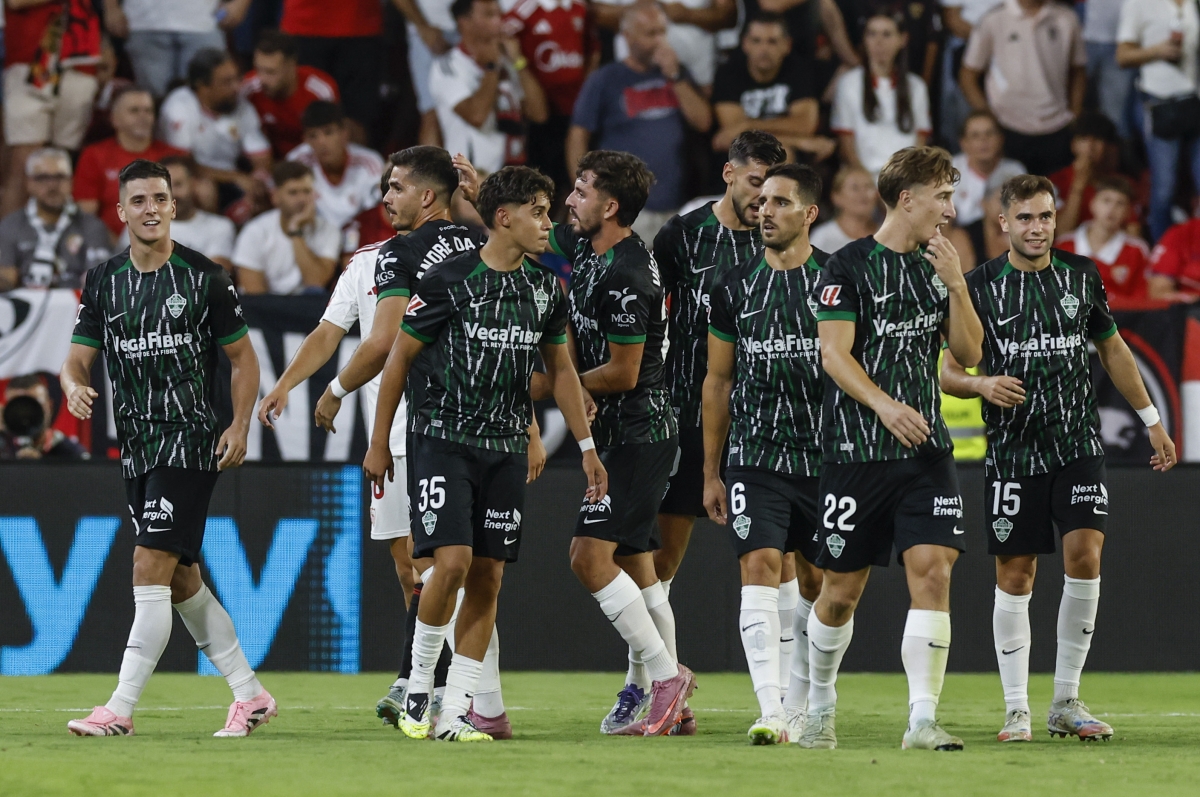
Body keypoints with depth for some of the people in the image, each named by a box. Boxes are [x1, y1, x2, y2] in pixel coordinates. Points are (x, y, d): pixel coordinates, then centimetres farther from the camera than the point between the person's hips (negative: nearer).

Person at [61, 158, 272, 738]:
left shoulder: (203, 277, -4)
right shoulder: (103, 281, 8)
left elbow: (243, 357, 3)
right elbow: (78, 359, 8)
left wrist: (239, 426, -9)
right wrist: (75, 387, -16)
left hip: (190, 444, -6)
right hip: (137, 447, 6)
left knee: (151, 571, -14)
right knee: (182, 582, 10)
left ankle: (121, 708, -15)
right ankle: (251, 695, 21)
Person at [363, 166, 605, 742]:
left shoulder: (545, 288, 7)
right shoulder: (448, 280, -8)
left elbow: (561, 369, 18)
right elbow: (400, 356, -1)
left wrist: (587, 447, 14)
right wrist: (378, 444, 0)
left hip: (506, 450, 5)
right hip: (444, 440, -5)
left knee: (487, 579, 1)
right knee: (452, 561, -18)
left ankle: (454, 714, 5)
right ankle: (418, 685, 3)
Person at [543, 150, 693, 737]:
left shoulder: (626, 276, -21)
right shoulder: (585, 247, 8)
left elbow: (622, 373, -18)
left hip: (637, 434, -10)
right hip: (621, 433, 10)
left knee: (590, 556, -16)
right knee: (633, 563, 10)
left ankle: (666, 674, -11)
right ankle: (672, 704, 13)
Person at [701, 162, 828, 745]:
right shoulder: (735, 286, 6)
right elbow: (718, 380, 13)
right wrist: (711, 472, 11)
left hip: (825, 458, 0)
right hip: (755, 457, 0)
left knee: (817, 585, 7)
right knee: (760, 569, -15)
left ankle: (796, 708, 21)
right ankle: (770, 713, -23)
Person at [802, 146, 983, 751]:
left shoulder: (936, 267, 12)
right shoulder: (849, 267, -5)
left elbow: (969, 353, 9)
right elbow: (834, 353, -12)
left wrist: (956, 285, -5)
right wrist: (884, 404, -26)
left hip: (925, 451, 4)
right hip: (855, 451, -4)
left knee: (933, 570, -12)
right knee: (841, 591, 4)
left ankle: (923, 720, -14)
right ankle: (820, 704, 28)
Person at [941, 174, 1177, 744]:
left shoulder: (1081, 275, 6)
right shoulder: (980, 286, -2)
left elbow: (1113, 351, 18)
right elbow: (948, 373, 0)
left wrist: (1152, 422, 19)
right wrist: (982, 384, -21)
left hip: (1078, 443, 1)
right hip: (1012, 453, -1)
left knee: (1084, 556, -12)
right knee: (1014, 574, 0)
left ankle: (1066, 702, -1)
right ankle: (1017, 712, 7)